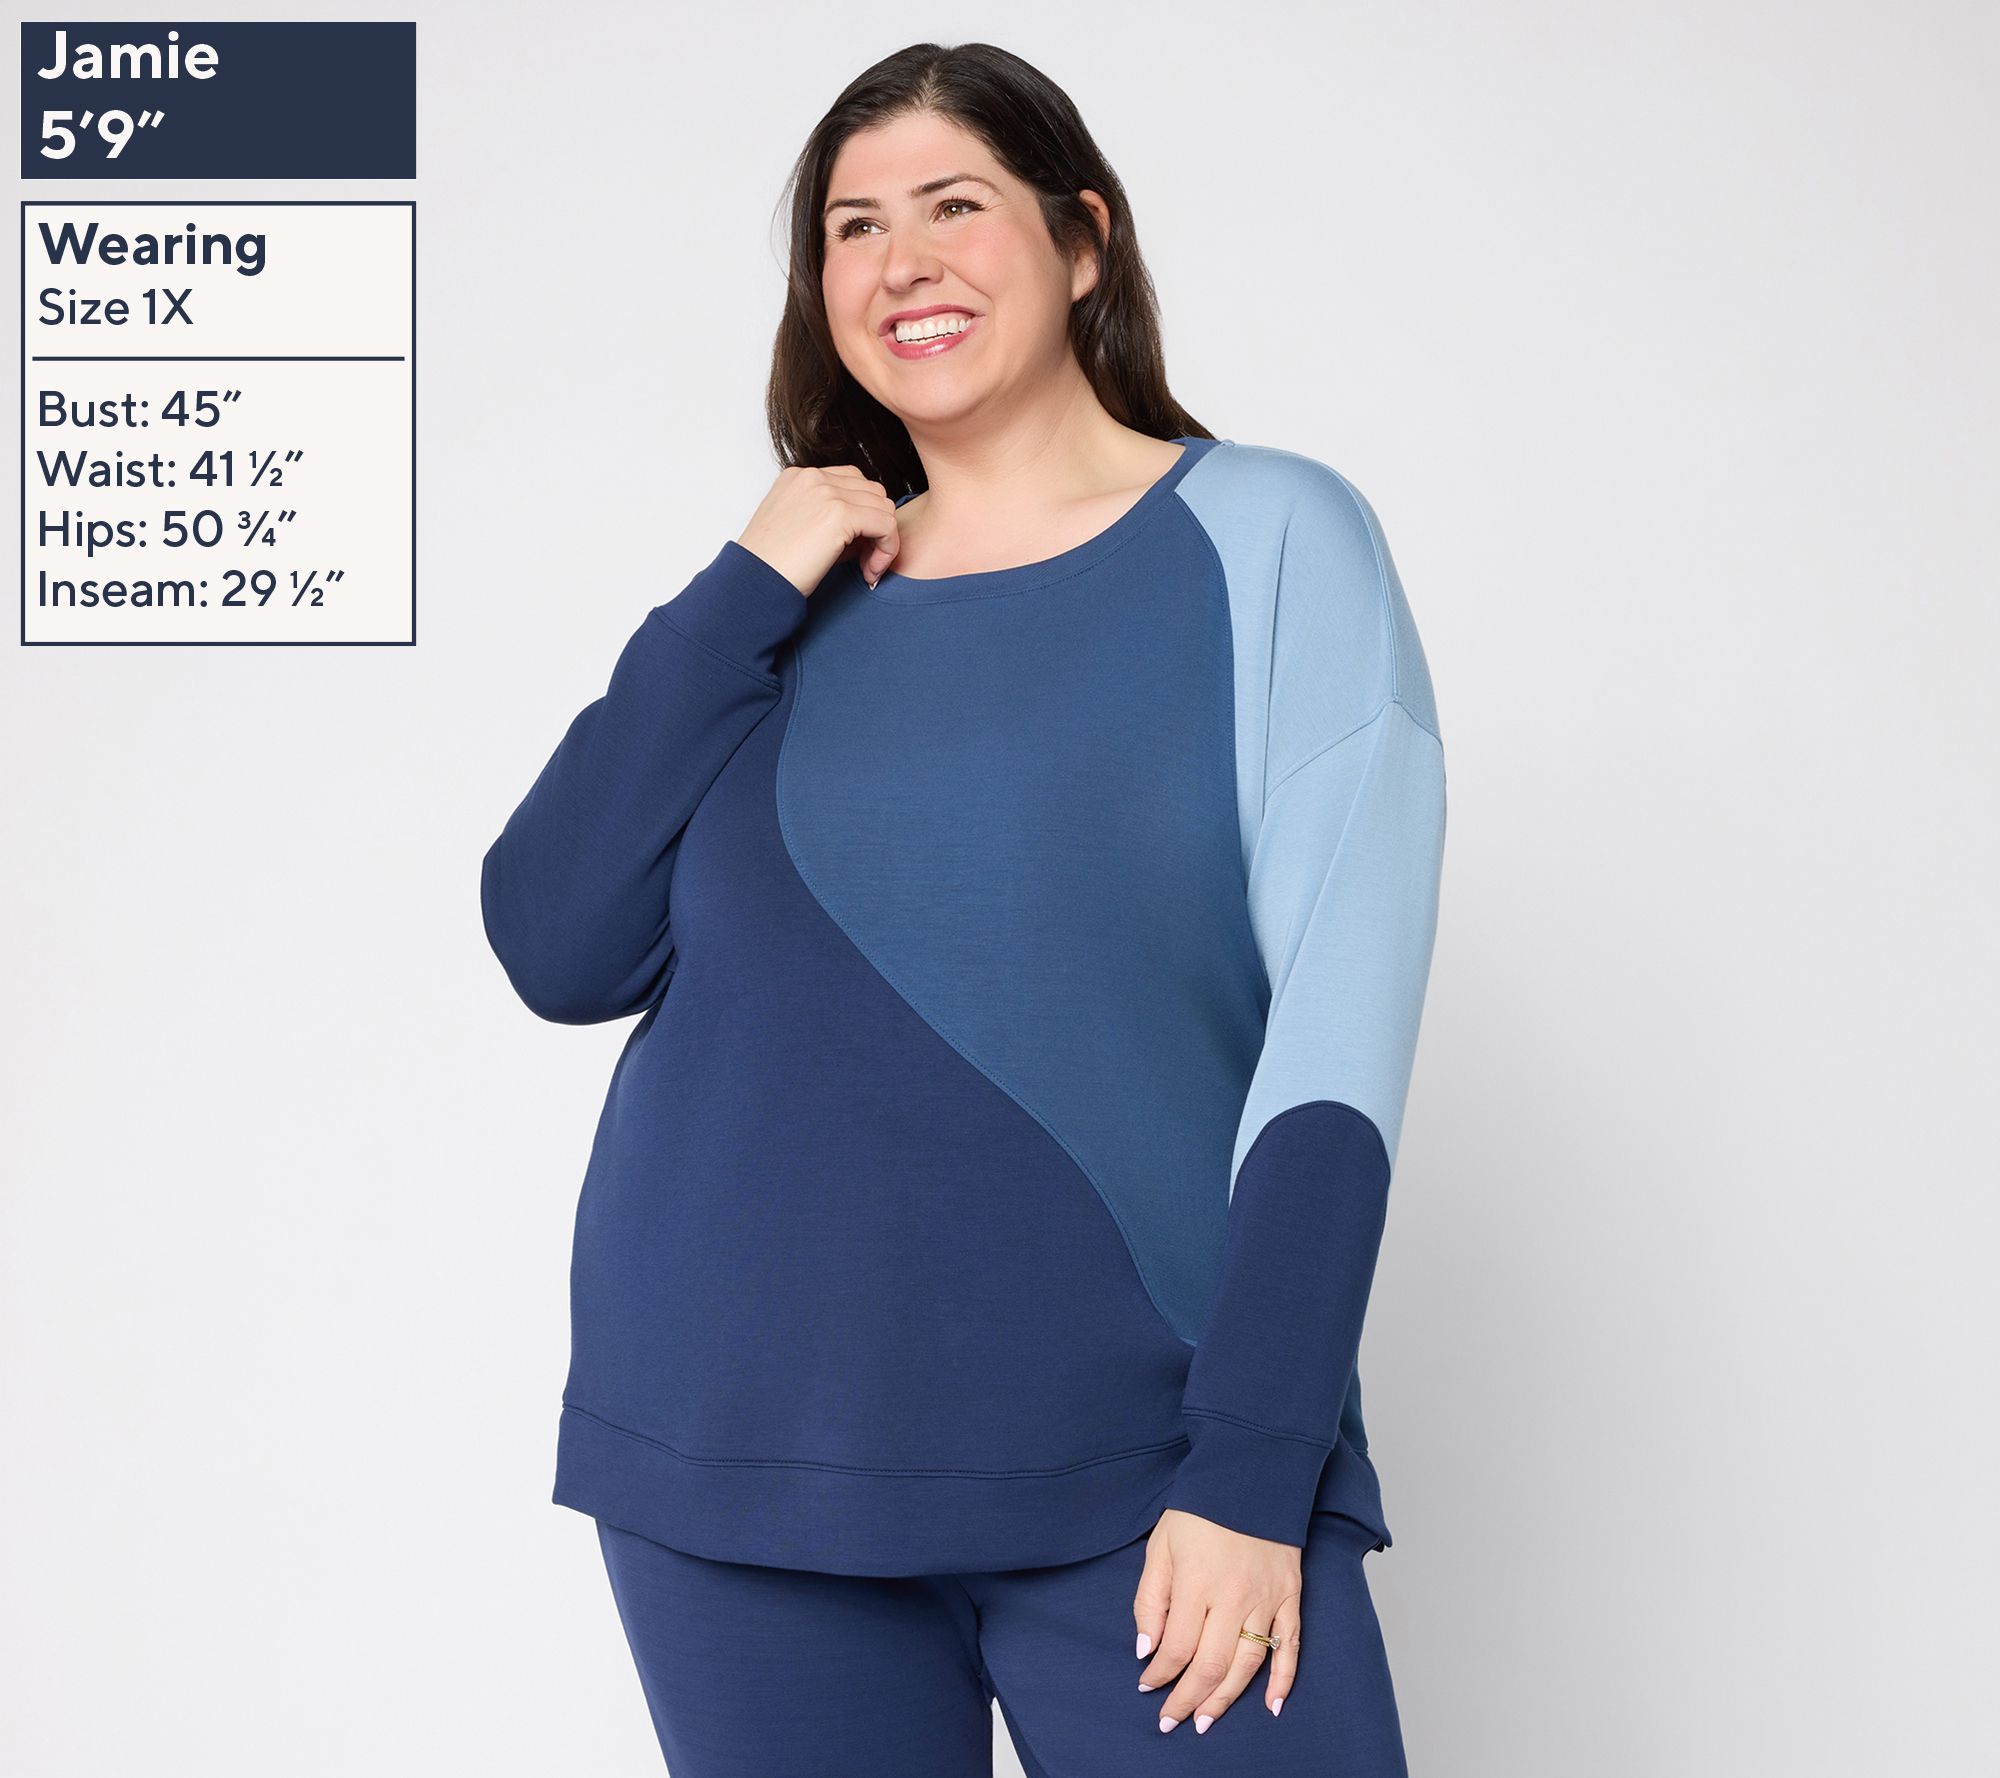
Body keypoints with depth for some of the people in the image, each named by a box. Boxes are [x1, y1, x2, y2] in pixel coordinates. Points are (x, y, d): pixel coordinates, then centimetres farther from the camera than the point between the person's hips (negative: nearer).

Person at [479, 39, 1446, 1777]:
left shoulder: (1268, 536, 0)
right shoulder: (788, 604, 11)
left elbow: (1343, 1015, -7)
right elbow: (558, 952, 1)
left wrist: (1253, 1471, -14)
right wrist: (744, 597, -4)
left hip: (1140, 1477, -3)